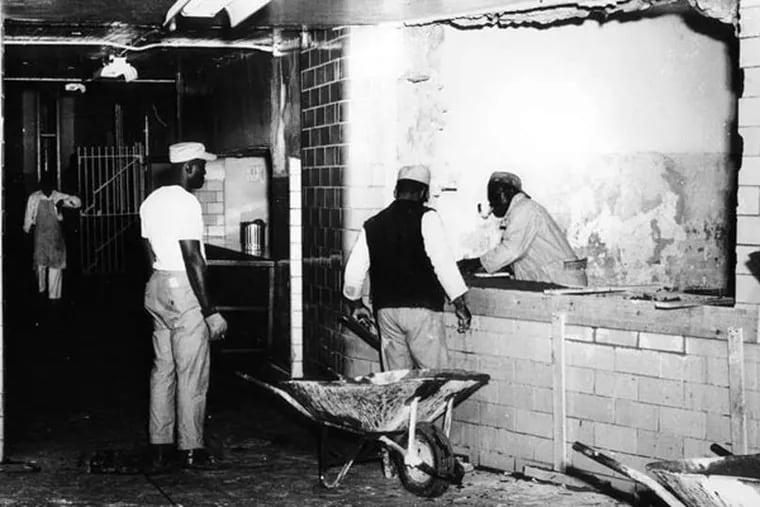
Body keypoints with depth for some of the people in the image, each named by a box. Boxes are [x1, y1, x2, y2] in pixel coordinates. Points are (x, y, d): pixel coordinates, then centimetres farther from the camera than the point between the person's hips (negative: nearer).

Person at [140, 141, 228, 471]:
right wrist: (210, 312, -18)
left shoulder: (152, 200, 13)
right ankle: (190, 449, 2)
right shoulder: (186, 202, -15)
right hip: (184, 289, -9)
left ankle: (160, 447, 15)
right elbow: (193, 260, -19)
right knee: (192, 373, -2)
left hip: (157, 286, 9)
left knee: (162, 369, 11)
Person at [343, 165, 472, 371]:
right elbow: (442, 261, -12)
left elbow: (353, 271, 11)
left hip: (385, 310, 5)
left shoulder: (372, 225, 10)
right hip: (422, 308, -5)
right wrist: (460, 304, -9)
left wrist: (356, 304, 27)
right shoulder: (426, 218, -4)